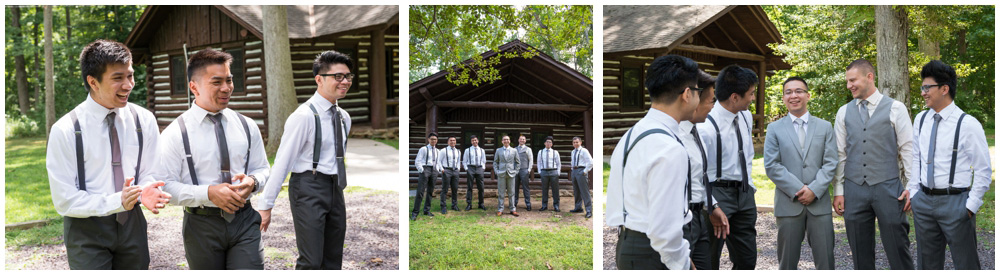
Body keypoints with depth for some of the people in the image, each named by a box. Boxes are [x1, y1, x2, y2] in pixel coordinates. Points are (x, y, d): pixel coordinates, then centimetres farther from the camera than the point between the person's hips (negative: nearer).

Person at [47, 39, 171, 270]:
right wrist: (117, 202, -27)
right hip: (86, 229, -3)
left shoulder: (144, 121, -4)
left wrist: (146, 190, -20)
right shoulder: (65, 130, -14)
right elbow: (65, 201, -13)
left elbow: (148, 173, 3)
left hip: (132, 223, 4)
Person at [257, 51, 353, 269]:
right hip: (309, 188, -8)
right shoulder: (304, 116, -13)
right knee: (311, 262, -9)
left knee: (333, 261, 12)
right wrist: (266, 205, -13)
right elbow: (282, 161, -13)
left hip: (335, 189, 8)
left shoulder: (344, 117, 10)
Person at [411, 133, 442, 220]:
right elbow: (417, 161, -3)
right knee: (420, 192, -12)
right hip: (425, 169, -6)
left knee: (430, 191, 10)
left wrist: (441, 169, 14)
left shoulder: (437, 151, 17)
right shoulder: (423, 149, 1)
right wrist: (421, 170, -14)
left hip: (434, 170, 6)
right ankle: (415, 212, -12)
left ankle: (427, 210, 20)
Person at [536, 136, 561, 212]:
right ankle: (544, 206, 13)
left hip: (553, 172, -1)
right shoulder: (540, 152, 8)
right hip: (544, 172, 1)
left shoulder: (555, 152, 4)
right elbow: (539, 163, 13)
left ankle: (556, 206, 7)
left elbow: (558, 163, 7)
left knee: (555, 190, 1)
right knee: (544, 189, 4)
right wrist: (539, 172, 5)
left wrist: (558, 173, 0)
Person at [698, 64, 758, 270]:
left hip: (744, 193, 8)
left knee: (747, 261, 15)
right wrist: (712, 206, -25)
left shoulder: (746, 117, 5)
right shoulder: (706, 127, -21)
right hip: (717, 195, -8)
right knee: (709, 262, 3)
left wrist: (749, 184, 15)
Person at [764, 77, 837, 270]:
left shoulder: (825, 127, 11)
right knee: (787, 262, 5)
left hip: (819, 203, 1)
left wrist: (814, 190, -12)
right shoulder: (774, 129, 7)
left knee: (825, 260, 2)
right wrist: (797, 190, -12)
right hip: (788, 204, -1)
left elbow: (830, 163, 3)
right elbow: (771, 166, -2)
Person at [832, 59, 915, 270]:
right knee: (860, 254, 9)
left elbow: (908, 149, 0)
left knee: (897, 250, 0)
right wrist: (838, 191, 6)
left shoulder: (895, 108, 1)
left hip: (887, 189, -3)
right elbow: (840, 154, 10)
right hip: (854, 190, 3)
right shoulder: (844, 112, 9)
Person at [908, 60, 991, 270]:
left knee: (966, 264, 5)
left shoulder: (968, 124, -12)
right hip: (923, 201, 5)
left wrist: (971, 206, -10)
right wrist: (912, 192, 9)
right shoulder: (921, 120, 5)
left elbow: (983, 170, -8)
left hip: (956, 202, -5)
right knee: (927, 262, 15)